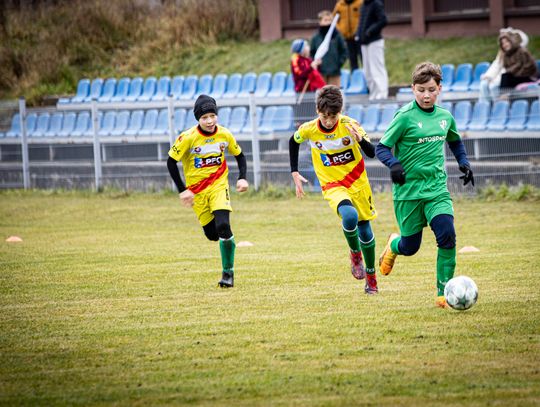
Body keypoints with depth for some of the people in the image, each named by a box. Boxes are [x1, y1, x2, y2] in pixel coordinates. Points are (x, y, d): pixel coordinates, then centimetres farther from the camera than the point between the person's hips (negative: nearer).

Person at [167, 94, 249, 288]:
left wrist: (242, 178, -5)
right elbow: (171, 162, -8)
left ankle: (228, 272, -6)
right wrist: (182, 190, -11)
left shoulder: (225, 135, -8)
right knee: (212, 234, 1)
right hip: (196, 190, 0)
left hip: (219, 185, 0)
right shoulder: (188, 137, -16)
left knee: (223, 226, -21)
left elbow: (239, 155, 10)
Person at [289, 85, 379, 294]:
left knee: (364, 229, 8)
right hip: (333, 187, -1)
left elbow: (372, 153, -19)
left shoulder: (349, 125, -16)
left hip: (357, 182, 1)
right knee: (349, 216, -30)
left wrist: (361, 140, -39)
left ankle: (371, 275, 31)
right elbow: (294, 142, 10)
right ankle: (355, 253, 0)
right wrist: (295, 173, 8)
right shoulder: (309, 129, -13)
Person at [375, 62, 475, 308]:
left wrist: (463, 162, 12)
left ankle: (443, 292, -9)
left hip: (437, 188, 3)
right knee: (410, 246, 6)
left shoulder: (445, 117, 7)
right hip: (408, 190, -3)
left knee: (447, 235, -18)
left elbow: (455, 141, 28)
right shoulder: (405, 117, -9)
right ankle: (393, 245, 44)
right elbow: (382, 148, -8)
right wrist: (394, 164, -27)